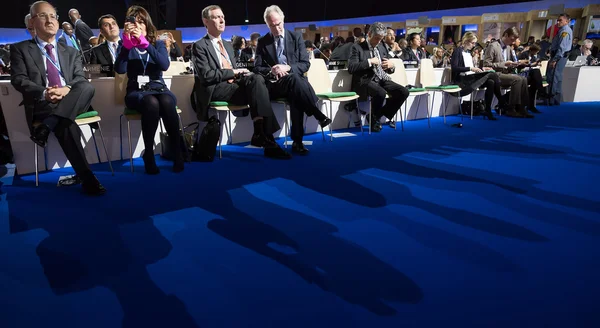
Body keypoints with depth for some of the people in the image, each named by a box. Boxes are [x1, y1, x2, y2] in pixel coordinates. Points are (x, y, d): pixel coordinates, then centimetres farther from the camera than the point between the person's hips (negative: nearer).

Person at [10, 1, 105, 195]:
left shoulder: (71, 52, 24)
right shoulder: (21, 49, 15)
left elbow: (81, 79, 9)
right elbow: (18, 79, 1)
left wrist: (67, 89, -16)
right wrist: (44, 93, -19)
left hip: (72, 101, 3)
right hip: (42, 104, -3)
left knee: (88, 87, -32)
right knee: (65, 124, -36)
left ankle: (47, 125, -38)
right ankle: (87, 178, -38)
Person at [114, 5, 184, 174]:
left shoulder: (158, 44, 13)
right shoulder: (126, 46, 10)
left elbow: (165, 65, -10)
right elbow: (120, 69, -9)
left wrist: (145, 43, -19)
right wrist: (127, 43, -16)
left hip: (159, 88, 1)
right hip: (137, 91, -1)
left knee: (167, 103, -36)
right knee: (151, 103, -38)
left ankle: (177, 154, -28)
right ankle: (148, 155, -27)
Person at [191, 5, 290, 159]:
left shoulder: (228, 45, 26)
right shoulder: (200, 46, 1)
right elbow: (206, 76, -12)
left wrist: (241, 73, 0)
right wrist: (233, 72, -11)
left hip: (233, 83, 6)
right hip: (215, 89, -6)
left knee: (257, 79, -27)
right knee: (257, 89, -28)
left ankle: (261, 133, -33)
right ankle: (265, 137, -32)